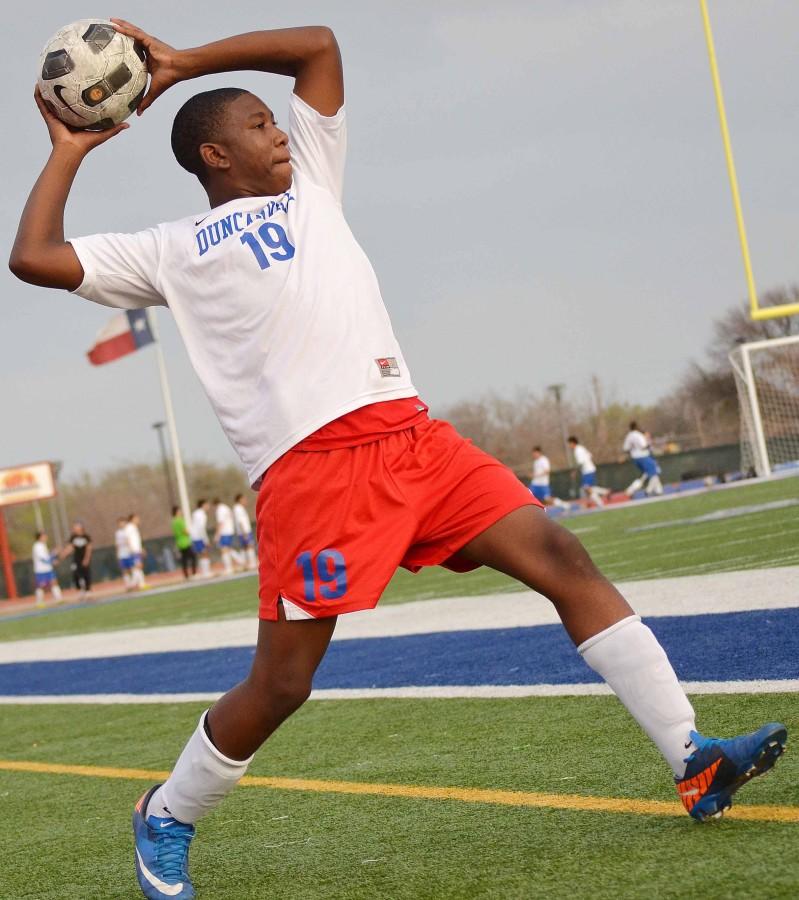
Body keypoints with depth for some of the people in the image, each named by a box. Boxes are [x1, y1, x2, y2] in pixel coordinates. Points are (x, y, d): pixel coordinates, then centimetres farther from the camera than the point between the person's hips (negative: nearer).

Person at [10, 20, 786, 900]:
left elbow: (318, 44, 31)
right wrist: (70, 150, 19)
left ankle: (692, 759, -5)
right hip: (309, 466, -5)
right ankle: (165, 818, 21)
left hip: (411, 436, 5)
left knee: (561, 558, -7)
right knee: (280, 682, -5)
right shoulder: (170, 251, 14)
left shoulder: (309, 186, 27)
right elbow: (33, 257, 9)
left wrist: (181, 63, 28)